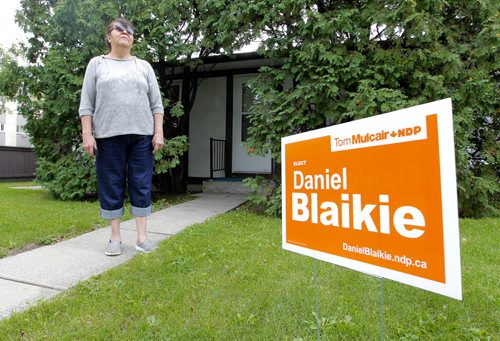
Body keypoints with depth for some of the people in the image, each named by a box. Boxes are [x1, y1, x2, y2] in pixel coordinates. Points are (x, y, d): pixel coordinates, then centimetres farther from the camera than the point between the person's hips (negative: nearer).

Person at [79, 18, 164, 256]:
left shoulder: (144, 66, 15)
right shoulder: (97, 64, 12)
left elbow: (156, 104, 9)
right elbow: (86, 103, 6)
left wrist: (158, 132, -1)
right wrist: (87, 134, -4)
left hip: (141, 134, 1)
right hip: (108, 135, 0)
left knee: (142, 185, 1)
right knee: (111, 187, 2)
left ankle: (142, 237, 8)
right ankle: (115, 237, 13)